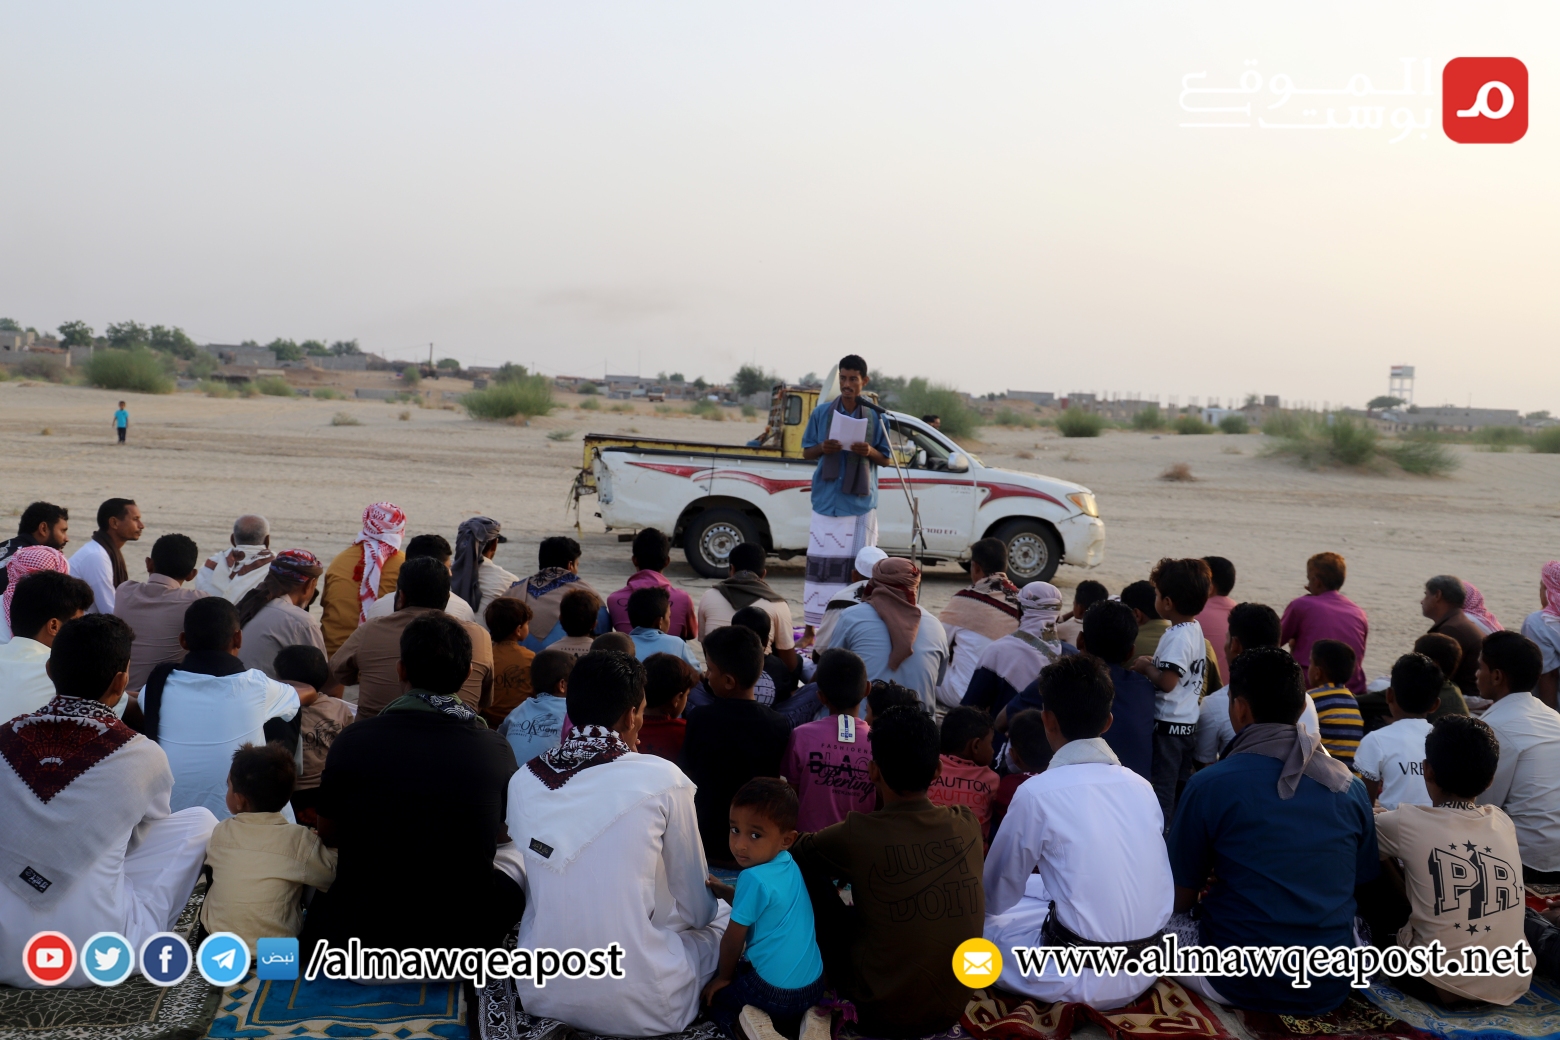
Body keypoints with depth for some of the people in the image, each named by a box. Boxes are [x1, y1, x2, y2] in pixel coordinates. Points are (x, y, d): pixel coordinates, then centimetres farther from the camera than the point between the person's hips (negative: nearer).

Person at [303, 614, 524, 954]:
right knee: (519, 848, 26)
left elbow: (328, 834, 7)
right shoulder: (496, 750, -11)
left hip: (355, 944, 2)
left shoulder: (354, 739, -11)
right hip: (461, 942, -1)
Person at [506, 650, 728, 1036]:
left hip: (541, 991, 5)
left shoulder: (522, 781, 0)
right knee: (724, 916, 22)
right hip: (635, 1004, -4)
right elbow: (697, 908, 0)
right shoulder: (662, 778, -11)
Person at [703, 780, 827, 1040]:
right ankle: (808, 1019, 9)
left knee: (714, 995, 20)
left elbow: (733, 939, -9)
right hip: (813, 984, 7)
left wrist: (724, 977, 7)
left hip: (773, 990, -7)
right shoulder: (788, 866, 3)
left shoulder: (754, 878, -21)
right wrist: (720, 889, 13)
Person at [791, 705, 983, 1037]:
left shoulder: (857, 835, -17)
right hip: (953, 1009, 5)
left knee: (810, 874, 5)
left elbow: (791, 853, 2)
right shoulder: (968, 825, -6)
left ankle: (833, 990, 19)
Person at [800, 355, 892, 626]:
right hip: (826, 501, 0)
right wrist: (822, 448, -12)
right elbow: (806, 452, 10)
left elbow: (886, 459, 8)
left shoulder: (876, 416, 3)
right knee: (820, 563, 0)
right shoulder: (822, 412, 4)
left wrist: (869, 451, -14)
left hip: (860, 504, 0)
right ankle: (813, 627, 8)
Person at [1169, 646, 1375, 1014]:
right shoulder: (1351, 787, -2)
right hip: (1331, 989, 3)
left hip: (1241, 984, -3)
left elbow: (1180, 898, -3)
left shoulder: (1209, 785, -13)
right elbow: (1360, 885, 12)